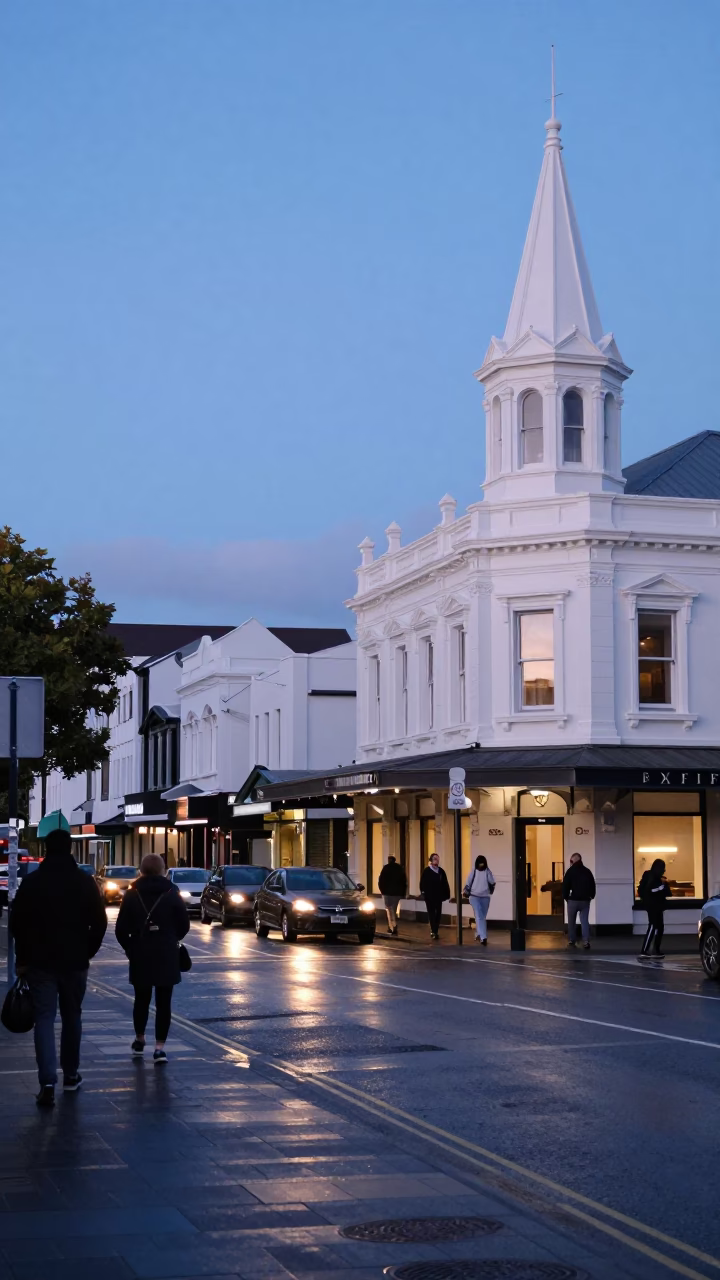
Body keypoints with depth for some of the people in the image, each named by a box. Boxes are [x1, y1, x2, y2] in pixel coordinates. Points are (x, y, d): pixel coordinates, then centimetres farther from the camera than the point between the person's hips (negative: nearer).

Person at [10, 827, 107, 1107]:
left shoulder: (31, 882, -3)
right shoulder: (85, 882, 0)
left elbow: (16, 923, -2)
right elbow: (99, 923, 0)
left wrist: (22, 958, 7)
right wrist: (87, 952, 13)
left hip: (40, 961, -1)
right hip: (75, 960, 1)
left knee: (44, 1019, -3)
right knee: (72, 1017, 16)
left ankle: (48, 1082, -17)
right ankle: (71, 1075, 24)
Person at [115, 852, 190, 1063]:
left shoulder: (132, 895, -2)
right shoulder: (172, 893, -3)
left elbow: (121, 929, -5)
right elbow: (184, 924, -1)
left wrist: (130, 947, 11)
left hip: (140, 955, 1)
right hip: (167, 956, -1)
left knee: (142, 999, 17)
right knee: (163, 1002, 2)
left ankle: (139, 1040, 30)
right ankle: (160, 1047, -4)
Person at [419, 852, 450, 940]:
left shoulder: (441, 871, 6)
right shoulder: (427, 871, -4)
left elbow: (445, 884, 6)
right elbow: (423, 883, -5)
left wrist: (446, 894, -1)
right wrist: (424, 892, -14)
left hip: (438, 896, 4)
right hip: (429, 896, -4)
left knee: (438, 913, 6)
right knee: (432, 913, -1)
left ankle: (434, 931, 16)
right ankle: (434, 931, -3)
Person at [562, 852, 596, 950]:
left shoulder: (570, 871, -4)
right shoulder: (587, 871, 7)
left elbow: (565, 886, -7)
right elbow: (592, 886, 9)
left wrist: (566, 897, 7)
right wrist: (591, 897, 17)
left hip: (573, 900, -3)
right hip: (585, 900, 3)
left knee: (572, 921, 12)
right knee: (585, 921, 1)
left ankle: (571, 941, 16)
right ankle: (586, 941, -13)